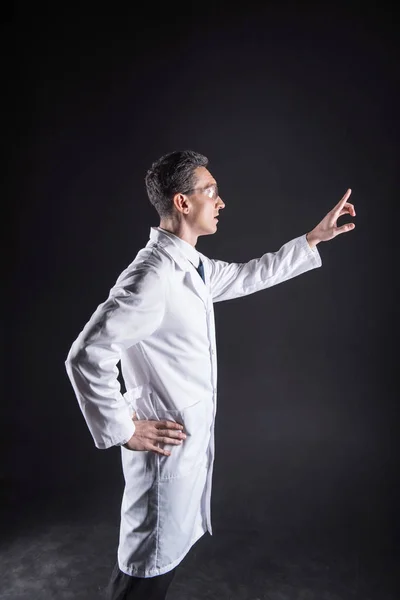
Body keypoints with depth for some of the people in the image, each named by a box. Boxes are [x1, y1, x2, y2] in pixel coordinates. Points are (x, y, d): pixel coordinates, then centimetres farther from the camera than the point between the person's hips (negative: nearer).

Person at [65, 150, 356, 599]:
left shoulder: (191, 266, 5)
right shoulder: (152, 276, -26)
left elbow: (247, 276, 18)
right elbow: (87, 355, -28)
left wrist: (314, 238, 20)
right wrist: (123, 431, -19)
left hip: (193, 437, 9)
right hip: (165, 443, -9)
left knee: (163, 553, 27)